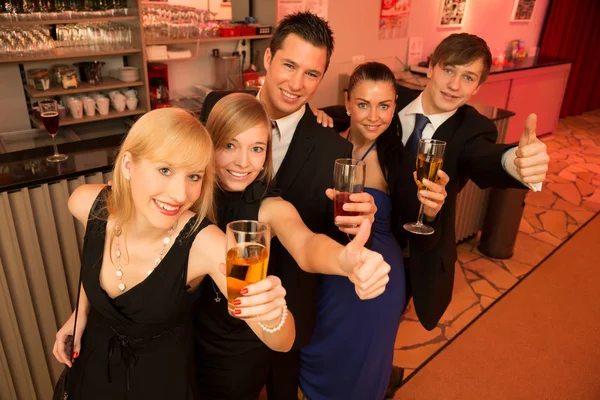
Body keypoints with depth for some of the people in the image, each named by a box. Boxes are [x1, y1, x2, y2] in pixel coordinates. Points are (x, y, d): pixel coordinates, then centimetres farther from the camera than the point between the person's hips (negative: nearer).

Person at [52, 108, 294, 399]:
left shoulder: (204, 244, -34)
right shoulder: (87, 204, -22)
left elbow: (281, 343, -30)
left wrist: (274, 316, -51)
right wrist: (82, 311, -1)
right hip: (93, 366, 3)